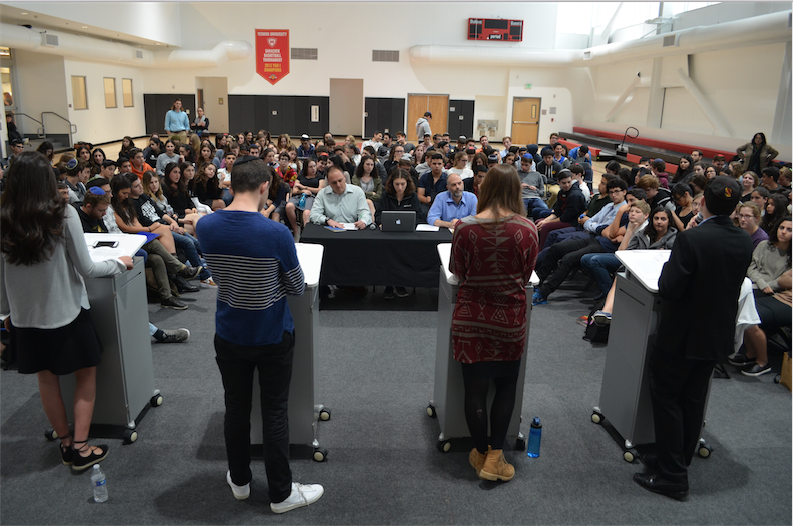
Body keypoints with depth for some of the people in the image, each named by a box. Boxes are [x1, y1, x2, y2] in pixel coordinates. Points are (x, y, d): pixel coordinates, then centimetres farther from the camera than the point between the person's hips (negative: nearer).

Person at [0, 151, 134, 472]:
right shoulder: (63, 215, -16)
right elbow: (86, 269, -12)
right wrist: (120, 263, 4)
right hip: (65, 313, -4)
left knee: (46, 378, 18)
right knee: (86, 374, 12)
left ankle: (66, 443, 31)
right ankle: (80, 448, 13)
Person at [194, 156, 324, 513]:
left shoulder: (206, 227, -10)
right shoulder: (277, 234, -23)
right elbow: (297, 288, -9)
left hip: (229, 336, 4)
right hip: (272, 338, -4)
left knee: (236, 407, 19)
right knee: (274, 413, 9)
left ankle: (239, 481, 37)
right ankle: (281, 494, 24)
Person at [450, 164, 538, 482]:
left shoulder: (466, 227, -13)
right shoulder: (527, 229, -11)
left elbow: (457, 271, 1)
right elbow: (526, 274, 2)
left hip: (471, 319, 0)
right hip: (510, 320, 1)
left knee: (475, 388, 12)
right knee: (506, 387, 17)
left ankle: (481, 454, 27)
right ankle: (495, 457, 20)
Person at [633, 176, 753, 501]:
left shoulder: (691, 239, -24)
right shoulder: (745, 243, -3)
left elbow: (668, 289, -23)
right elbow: (730, 284, 9)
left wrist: (668, 266, -5)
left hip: (682, 335, -6)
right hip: (718, 336, 7)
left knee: (666, 398, 7)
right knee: (693, 400, 19)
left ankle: (671, 475, 12)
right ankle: (680, 461, 34)